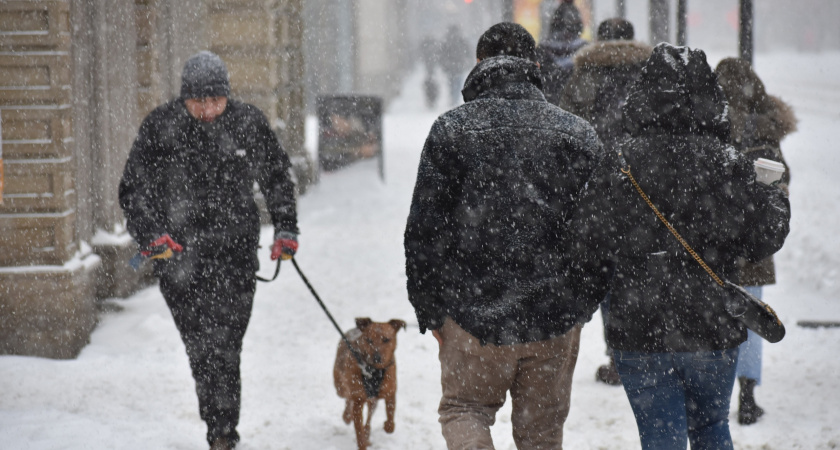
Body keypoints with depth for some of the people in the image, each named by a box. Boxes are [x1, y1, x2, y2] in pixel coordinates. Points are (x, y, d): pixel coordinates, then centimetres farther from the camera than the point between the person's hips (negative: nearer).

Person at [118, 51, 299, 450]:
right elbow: (133, 189, 1)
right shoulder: (160, 126, -5)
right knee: (199, 346, 3)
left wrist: (286, 229, 9)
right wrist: (150, 235, -13)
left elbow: (277, 177, 16)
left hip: (235, 250, 0)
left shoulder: (248, 123, 0)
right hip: (178, 252, 0)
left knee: (224, 344, -9)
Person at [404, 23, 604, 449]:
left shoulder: (451, 129, -3)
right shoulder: (579, 134, 3)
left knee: (463, 407, 18)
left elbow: (424, 230, -4)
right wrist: (584, 303, 18)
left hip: (473, 315, -2)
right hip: (556, 317, 2)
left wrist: (429, 311, 6)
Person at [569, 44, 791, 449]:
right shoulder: (728, 164, -8)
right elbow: (762, 240, -2)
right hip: (714, 333, 1)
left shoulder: (620, 163, -9)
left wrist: (590, 287, 12)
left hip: (639, 333, -1)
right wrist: (776, 201, 18)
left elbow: (585, 243, -8)